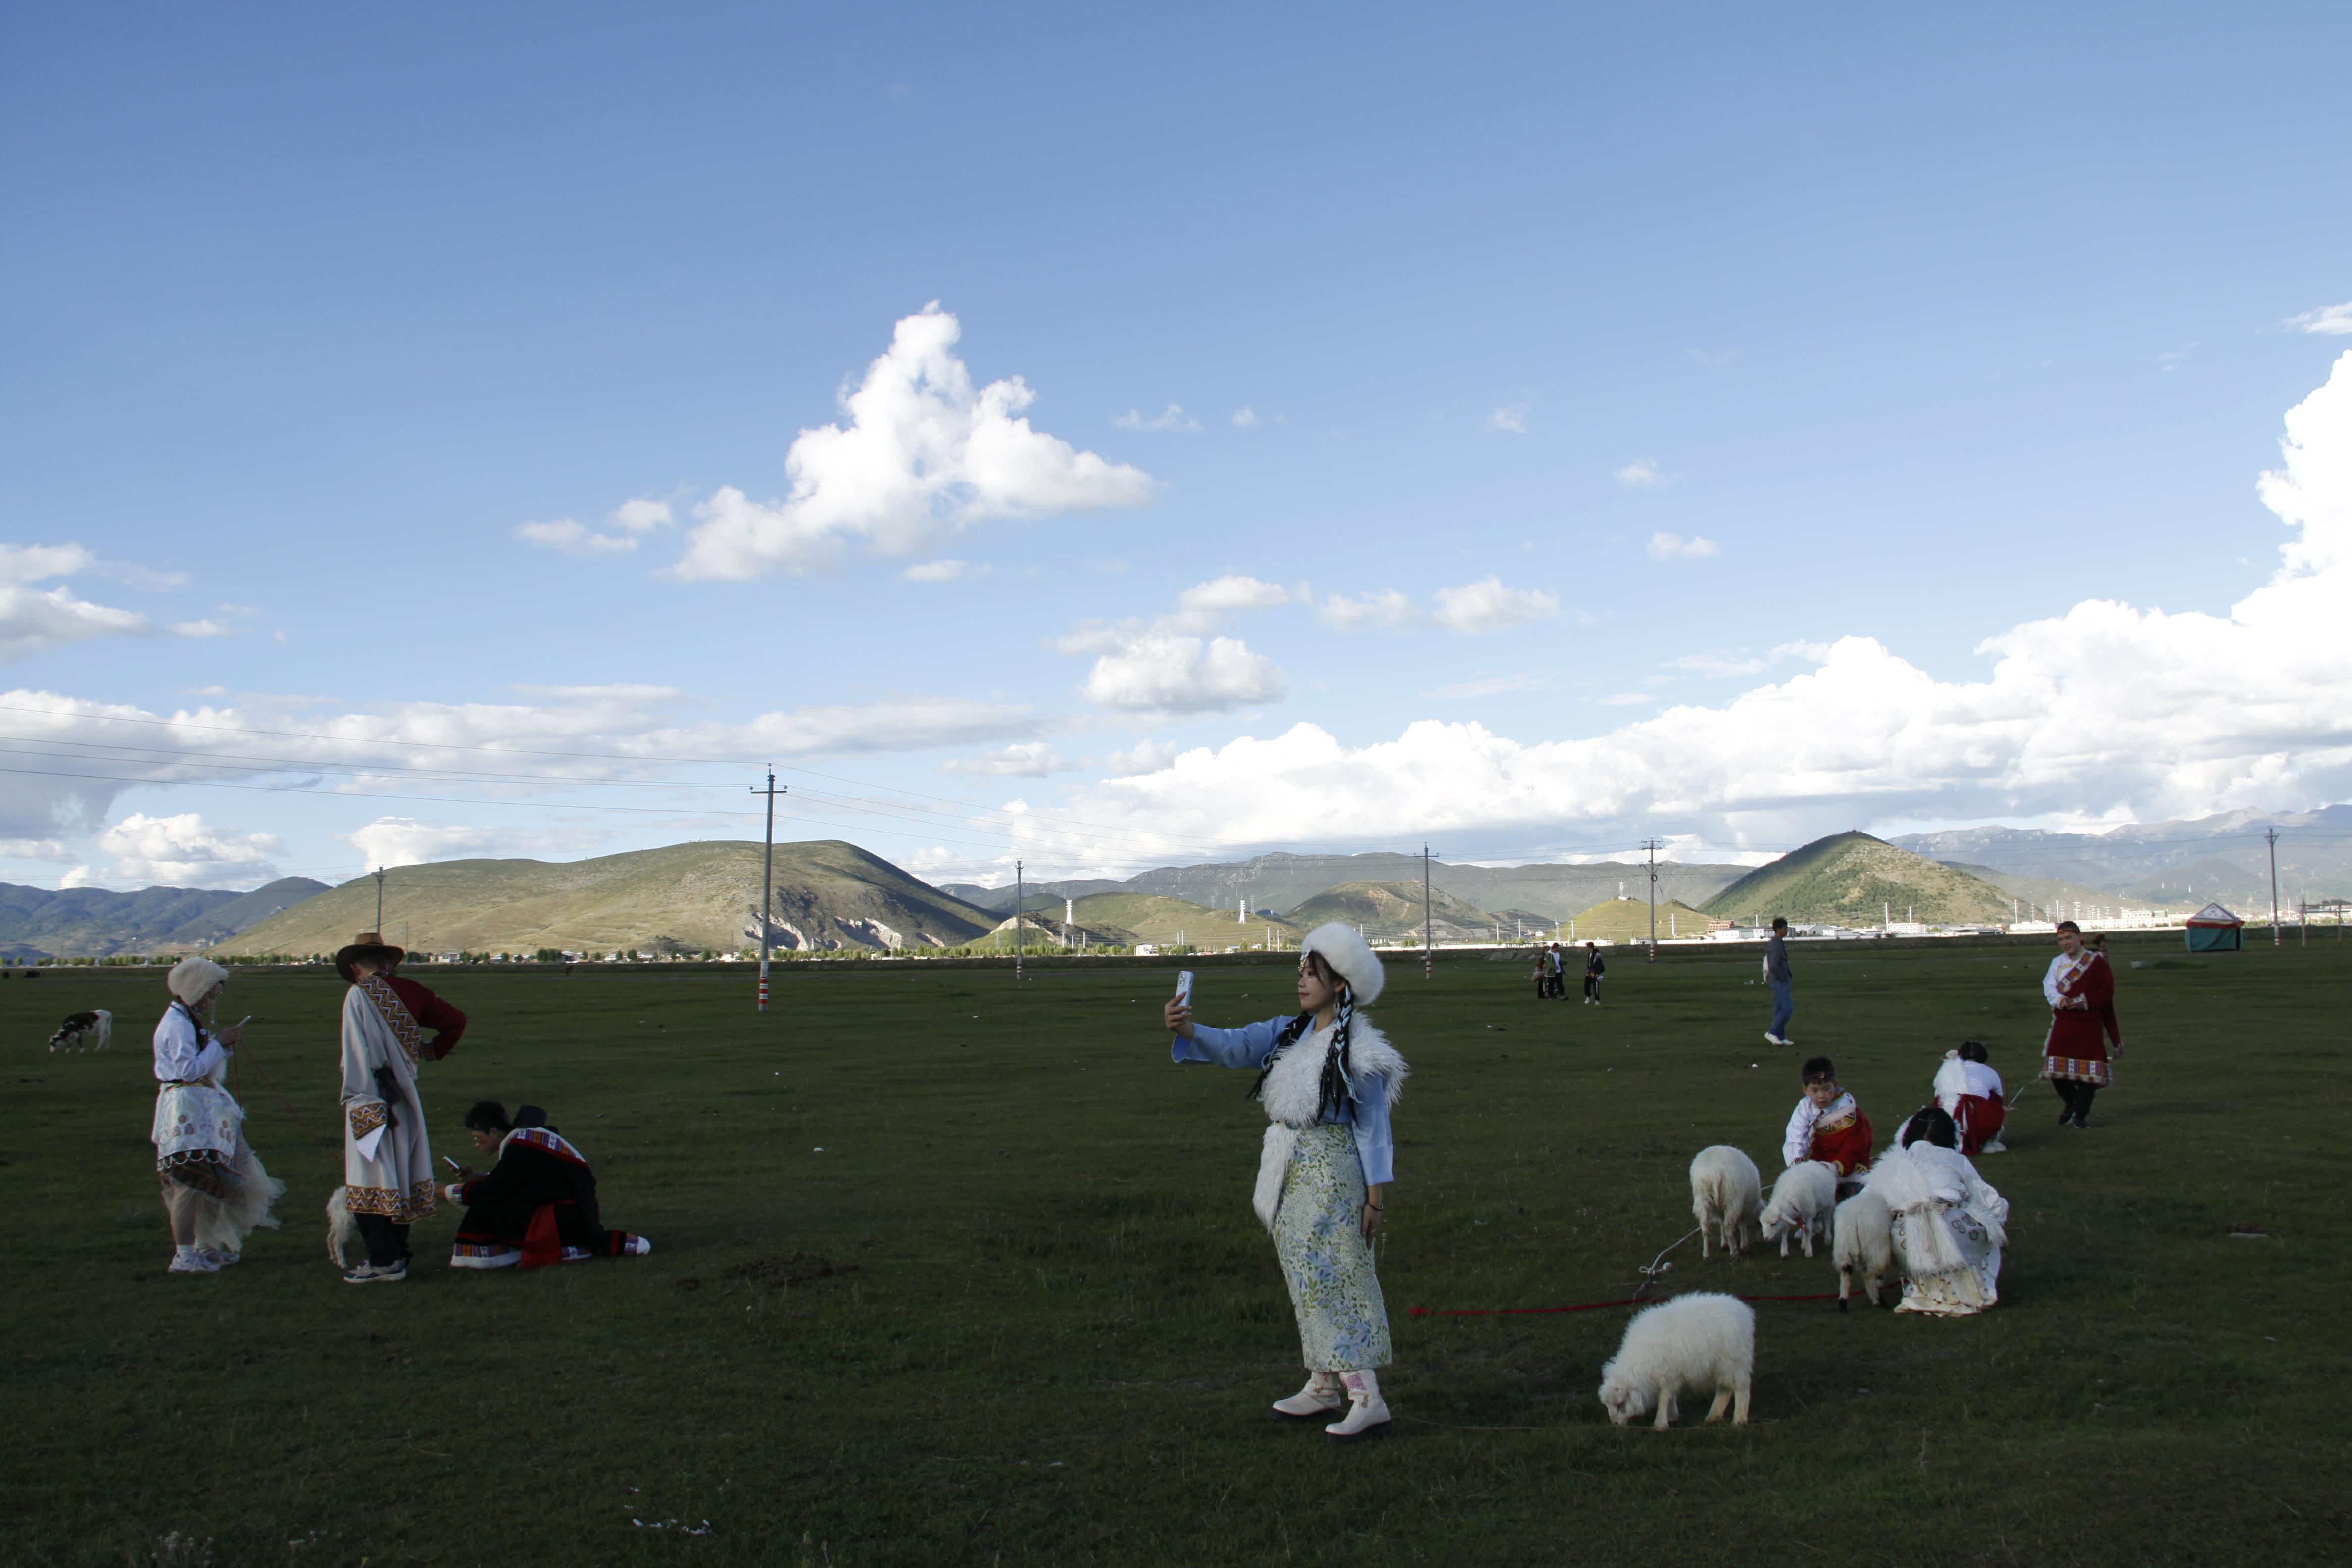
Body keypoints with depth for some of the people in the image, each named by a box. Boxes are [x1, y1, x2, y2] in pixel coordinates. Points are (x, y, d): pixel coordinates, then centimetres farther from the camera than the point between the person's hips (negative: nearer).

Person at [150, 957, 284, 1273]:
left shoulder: (189, 1021, 17)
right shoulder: (177, 1025, -15)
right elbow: (189, 1070, -21)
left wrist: (223, 1042, 6)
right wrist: (219, 1043, -15)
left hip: (204, 1108, 11)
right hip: (187, 1109, -11)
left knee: (209, 1181, 15)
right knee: (189, 1182, -10)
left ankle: (206, 1246, 25)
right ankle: (184, 1255, -8)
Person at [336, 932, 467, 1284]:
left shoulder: (359, 994, -10)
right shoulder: (409, 991, 7)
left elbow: (359, 1054, -16)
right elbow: (455, 1021, 12)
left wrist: (362, 1103, -17)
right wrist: (432, 1051, 24)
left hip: (372, 1099, -6)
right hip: (404, 1094, 6)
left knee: (374, 1178, -2)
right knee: (399, 1174, 14)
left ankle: (383, 1262, -2)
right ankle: (396, 1254, 21)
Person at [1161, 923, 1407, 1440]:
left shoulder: (1359, 1049, -13)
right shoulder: (1291, 1034, 7)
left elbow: (1373, 1126, -11)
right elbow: (1234, 1047, 0)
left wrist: (1376, 1197, -11)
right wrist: (1187, 1030, -19)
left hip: (1331, 1173, -8)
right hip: (1292, 1173, 8)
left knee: (1333, 1279, -9)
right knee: (1310, 1280, 14)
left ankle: (1368, 1397, -6)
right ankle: (1324, 1387, 25)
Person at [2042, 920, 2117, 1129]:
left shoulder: (2096, 962, -1)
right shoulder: (2057, 963, 11)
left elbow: (2106, 992, -7)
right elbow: (2048, 987, -1)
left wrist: (2082, 1001, -19)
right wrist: (2060, 1000, -22)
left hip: (2088, 1024, -3)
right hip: (2062, 1024, 3)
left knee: (2087, 1071, -5)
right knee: (2056, 1068, -3)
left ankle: (2081, 1114, 8)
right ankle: (2070, 1102, 24)